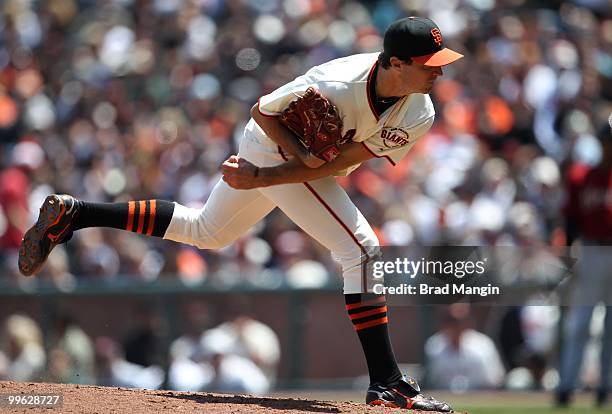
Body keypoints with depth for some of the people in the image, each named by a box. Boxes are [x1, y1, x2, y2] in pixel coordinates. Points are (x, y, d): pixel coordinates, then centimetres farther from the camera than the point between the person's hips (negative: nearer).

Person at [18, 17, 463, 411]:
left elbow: (337, 164, -20)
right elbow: (262, 112, -17)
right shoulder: (334, 87, -36)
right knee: (361, 248, -17)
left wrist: (262, 179, -27)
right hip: (276, 147, -7)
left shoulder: (418, 116, -20)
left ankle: (71, 213, 28)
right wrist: (302, 153, -32)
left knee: (204, 231, 23)